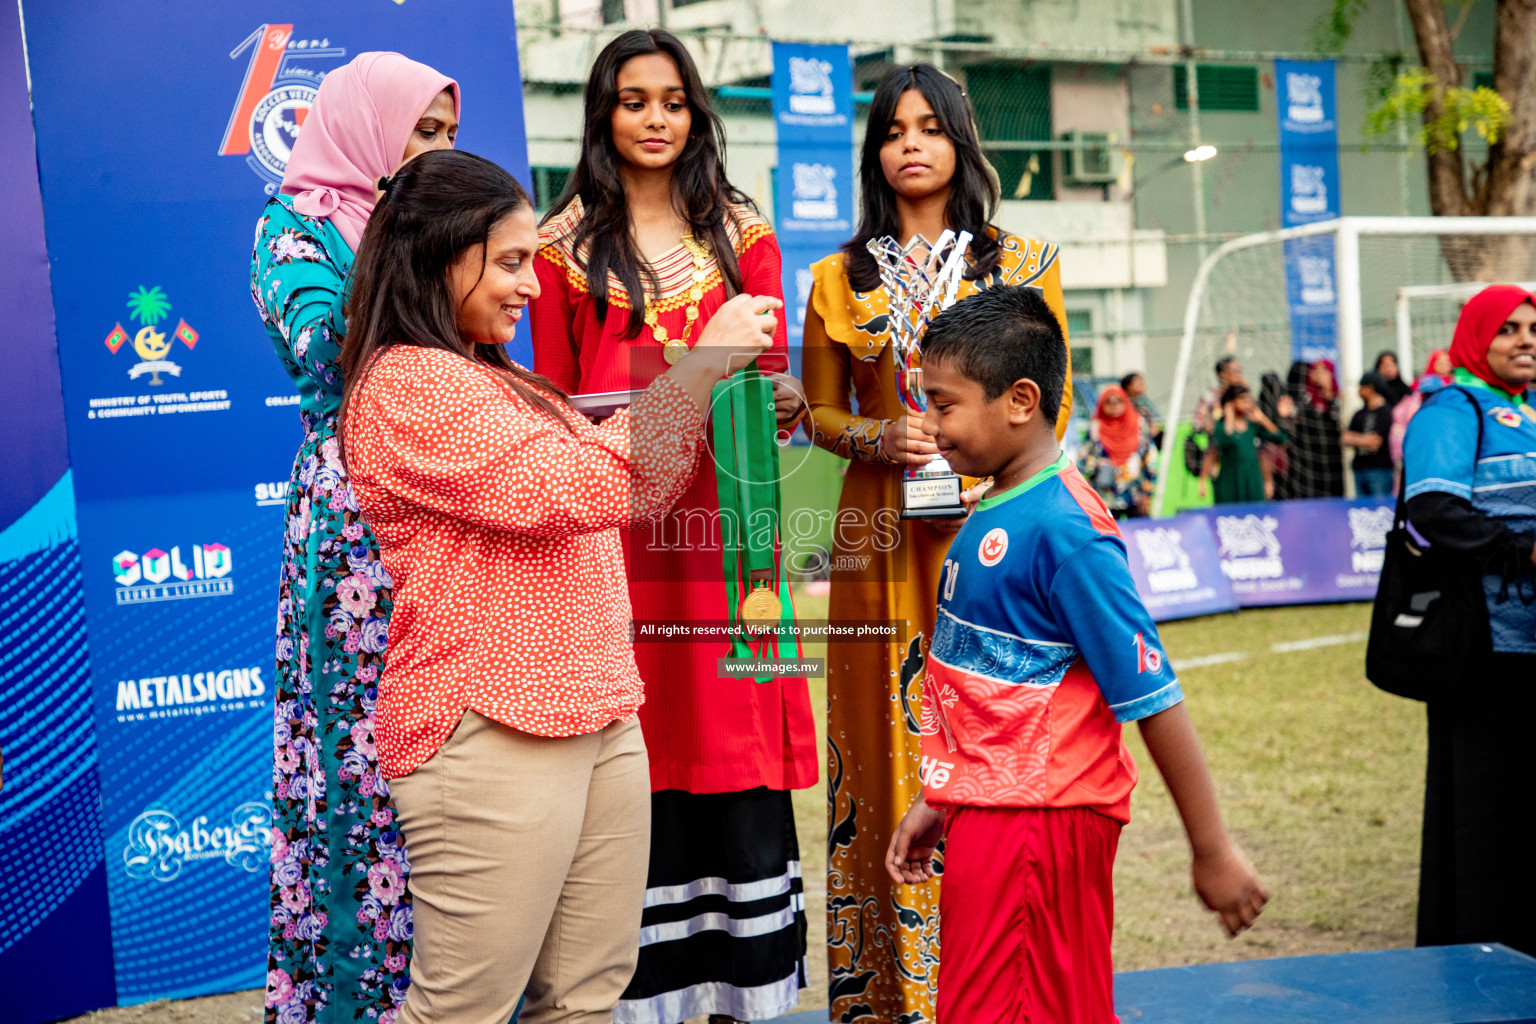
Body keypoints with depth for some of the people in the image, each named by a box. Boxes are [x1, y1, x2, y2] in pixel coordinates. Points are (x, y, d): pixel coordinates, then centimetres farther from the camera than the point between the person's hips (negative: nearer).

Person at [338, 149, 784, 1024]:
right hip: (492, 735, -9)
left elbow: (614, 486, 27)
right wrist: (700, 364, -13)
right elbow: (577, 492, -19)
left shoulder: (489, 380, 21)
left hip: (599, 719, 9)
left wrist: (720, 395, 19)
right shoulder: (407, 386, -11)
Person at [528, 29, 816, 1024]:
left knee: (734, 747, 1)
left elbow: (775, 375, 11)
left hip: (724, 514, 1)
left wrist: (779, 406, -8)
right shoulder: (562, 244, 9)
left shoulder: (742, 231, 13)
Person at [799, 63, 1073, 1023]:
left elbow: (1053, 402, 8)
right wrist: (881, 437, -8)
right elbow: (821, 413, 12)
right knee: (889, 748, 2)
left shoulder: (1025, 262, 8)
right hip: (883, 538, 1)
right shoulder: (839, 278, 10)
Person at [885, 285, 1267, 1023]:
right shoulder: (993, 513, 9)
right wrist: (937, 801, 21)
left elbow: (1153, 699, -18)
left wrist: (1213, 852, -14)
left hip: (1039, 822, -9)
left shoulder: (1064, 531, -19)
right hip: (987, 815, 9)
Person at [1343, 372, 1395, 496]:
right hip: (1360, 468, 7)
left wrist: (1355, 439, 4)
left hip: (1380, 469, -7)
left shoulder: (1386, 412, -6)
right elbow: (1345, 439, 9)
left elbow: (1375, 441, -10)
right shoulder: (1359, 414, 16)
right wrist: (1363, 439, -7)